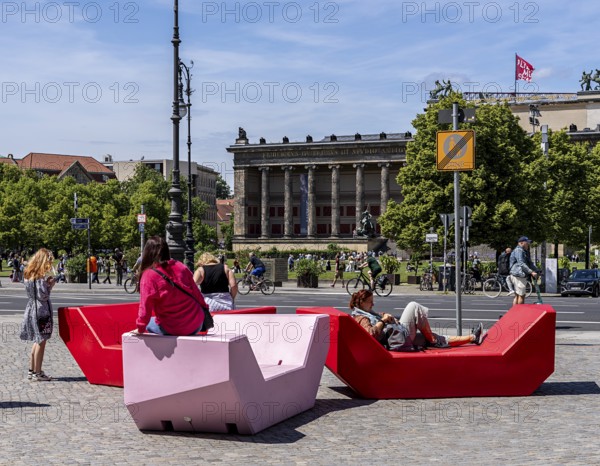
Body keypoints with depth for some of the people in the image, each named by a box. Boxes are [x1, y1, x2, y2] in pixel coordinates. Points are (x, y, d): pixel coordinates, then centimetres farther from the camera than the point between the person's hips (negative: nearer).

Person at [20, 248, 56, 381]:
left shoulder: (29, 274, 10)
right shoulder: (41, 276, -16)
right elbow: (43, 295, -21)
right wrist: (50, 285, -7)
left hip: (31, 309, 9)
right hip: (41, 310, -9)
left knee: (37, 341, 17)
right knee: (41, 342, -2)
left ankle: (31, 370, 21)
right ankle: (37, 373, 0)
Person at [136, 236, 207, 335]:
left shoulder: (149, 276, -13)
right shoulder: (180, 266, 1)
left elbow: (145, 307, -14)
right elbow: (196, 291, 7)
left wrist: (140, 328, -2)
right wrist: (204, 307, 22)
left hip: (171, 330, -3)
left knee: (150, 323, 26)